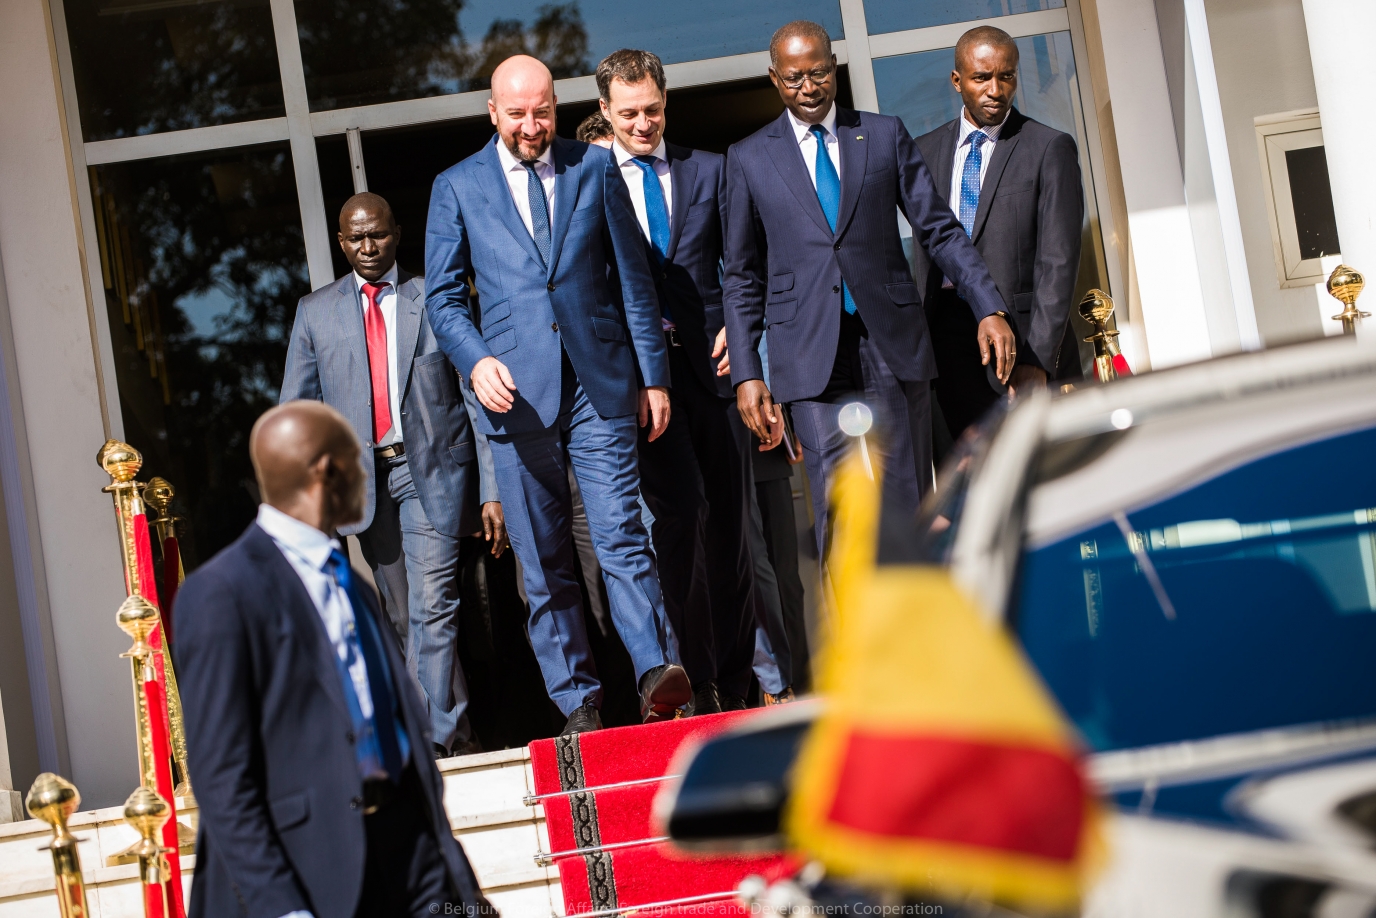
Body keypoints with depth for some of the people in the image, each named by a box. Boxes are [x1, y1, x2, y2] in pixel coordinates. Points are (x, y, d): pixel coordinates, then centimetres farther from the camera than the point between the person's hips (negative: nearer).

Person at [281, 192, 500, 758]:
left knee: (433, 608, -13)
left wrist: (492, 490, -3)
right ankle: (461, 731, 19)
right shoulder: (316, 312, 11)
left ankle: (438, 741, -11)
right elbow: (297, 412, 11)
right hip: (362, 475, 3)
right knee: (404, 620, 8)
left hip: (433, 467, -3)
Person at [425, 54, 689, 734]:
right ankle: (577, 703, 8)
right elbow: (444, 295, 9)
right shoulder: (457, 187, 9)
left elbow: (633, 278, 10)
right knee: (543, 563, 3)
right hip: (516, 391, 1)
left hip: (600, 384, 0)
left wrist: (654, 375, 6)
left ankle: (658, 673, -15)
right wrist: (476, 360, -10)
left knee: (622, 536, -11)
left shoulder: (595, 168, 10)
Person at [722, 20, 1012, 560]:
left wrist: (989, 309, -3)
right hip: (812, 357, -1)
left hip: (893, 348, 1)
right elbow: (743, 277, 11)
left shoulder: (885, 135, 10)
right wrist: (745, 374, 4)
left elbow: (940, 231, 9)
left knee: (907, 511, 2)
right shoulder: (749, 159, 9)